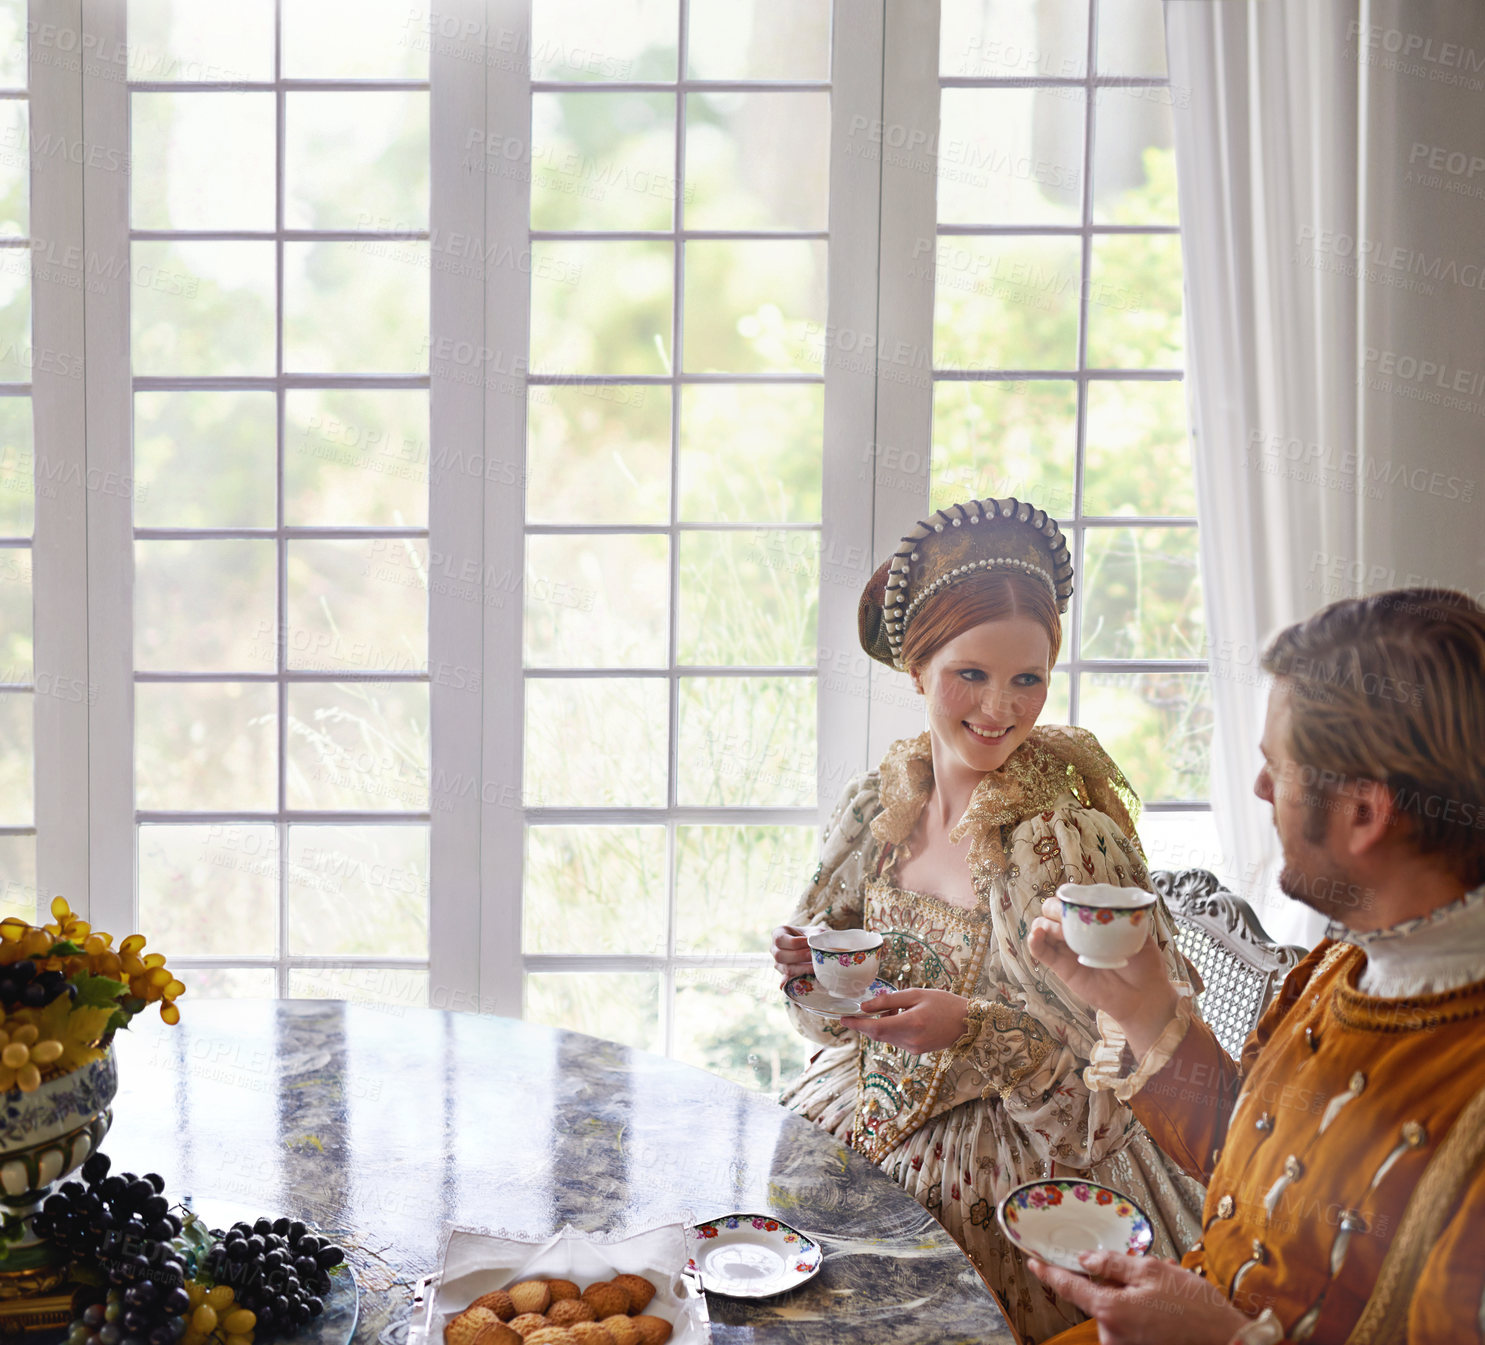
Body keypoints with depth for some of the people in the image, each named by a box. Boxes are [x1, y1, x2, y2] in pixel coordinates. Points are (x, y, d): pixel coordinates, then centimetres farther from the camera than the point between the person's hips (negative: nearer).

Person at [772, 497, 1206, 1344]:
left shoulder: (1072, 837, -17)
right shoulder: (880, 805, 1)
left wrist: (975, 1028, -28)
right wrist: (811, 964, -8)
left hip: (1013, 1160, -6)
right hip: (867, 1115, 6)